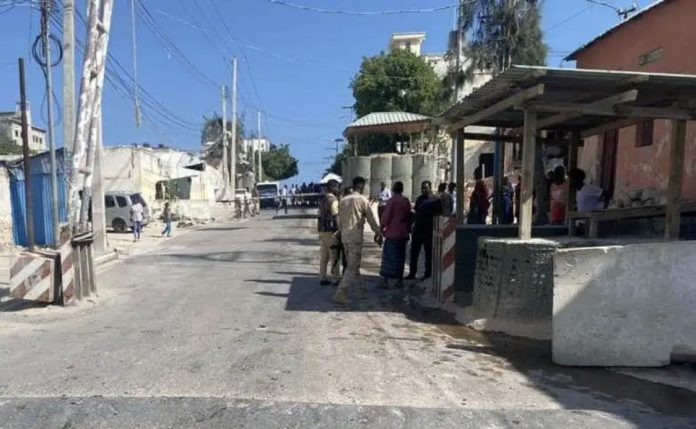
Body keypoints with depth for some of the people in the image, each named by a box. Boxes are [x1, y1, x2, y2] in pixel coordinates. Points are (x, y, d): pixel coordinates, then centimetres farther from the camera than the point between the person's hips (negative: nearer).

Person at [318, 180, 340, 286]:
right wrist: (339, 232, -14)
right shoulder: (333, 200, -12)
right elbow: (335, 217, -17)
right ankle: (336, 279, 2)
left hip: (322, 231, 8)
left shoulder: (322, 200, 14)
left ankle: (323, 278, 13)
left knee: (323, 256, 10)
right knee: (334, 257, -1)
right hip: (331, 231, -8)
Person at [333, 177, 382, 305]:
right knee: (352, 266, -4)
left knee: (352, 264, 19)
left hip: (344, 236, 7)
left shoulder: (343, 200, 10)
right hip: (355, 236, -7)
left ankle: (360, 286, 35)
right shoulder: (362, 199, -6)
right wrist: (379, 234, 9)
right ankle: (340, 294, -11)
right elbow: (371, 219, -2)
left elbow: (339, 220, 13)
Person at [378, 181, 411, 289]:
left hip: (392, 233, -5)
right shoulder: (406, 201, 4)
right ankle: (400, 280, 16)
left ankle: (385, 280, -3)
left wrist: (382, 227, 3)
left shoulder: (391, 201, -12)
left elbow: (386, 217, -12)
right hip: (403, 233, 5)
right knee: (400, 257, 12)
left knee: (388, 257, 0)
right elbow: (409, 216, 10)